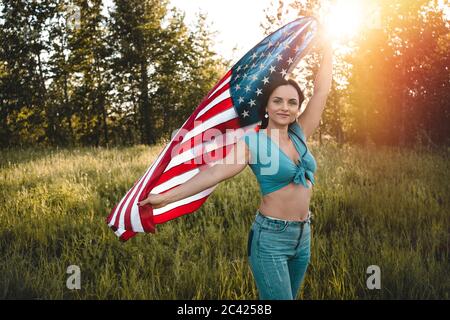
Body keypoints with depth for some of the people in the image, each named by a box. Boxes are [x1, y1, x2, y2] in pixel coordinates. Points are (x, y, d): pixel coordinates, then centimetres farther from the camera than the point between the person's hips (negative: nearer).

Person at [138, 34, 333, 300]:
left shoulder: (299, 135, 5)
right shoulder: (253, 142, -9)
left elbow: (321, 91, 6)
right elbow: (216, 171, -18)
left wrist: (327, 48, 9)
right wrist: (166, 197, -25)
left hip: (303, 235, 6)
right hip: (271, 237, -6)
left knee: (288, 296, 18)